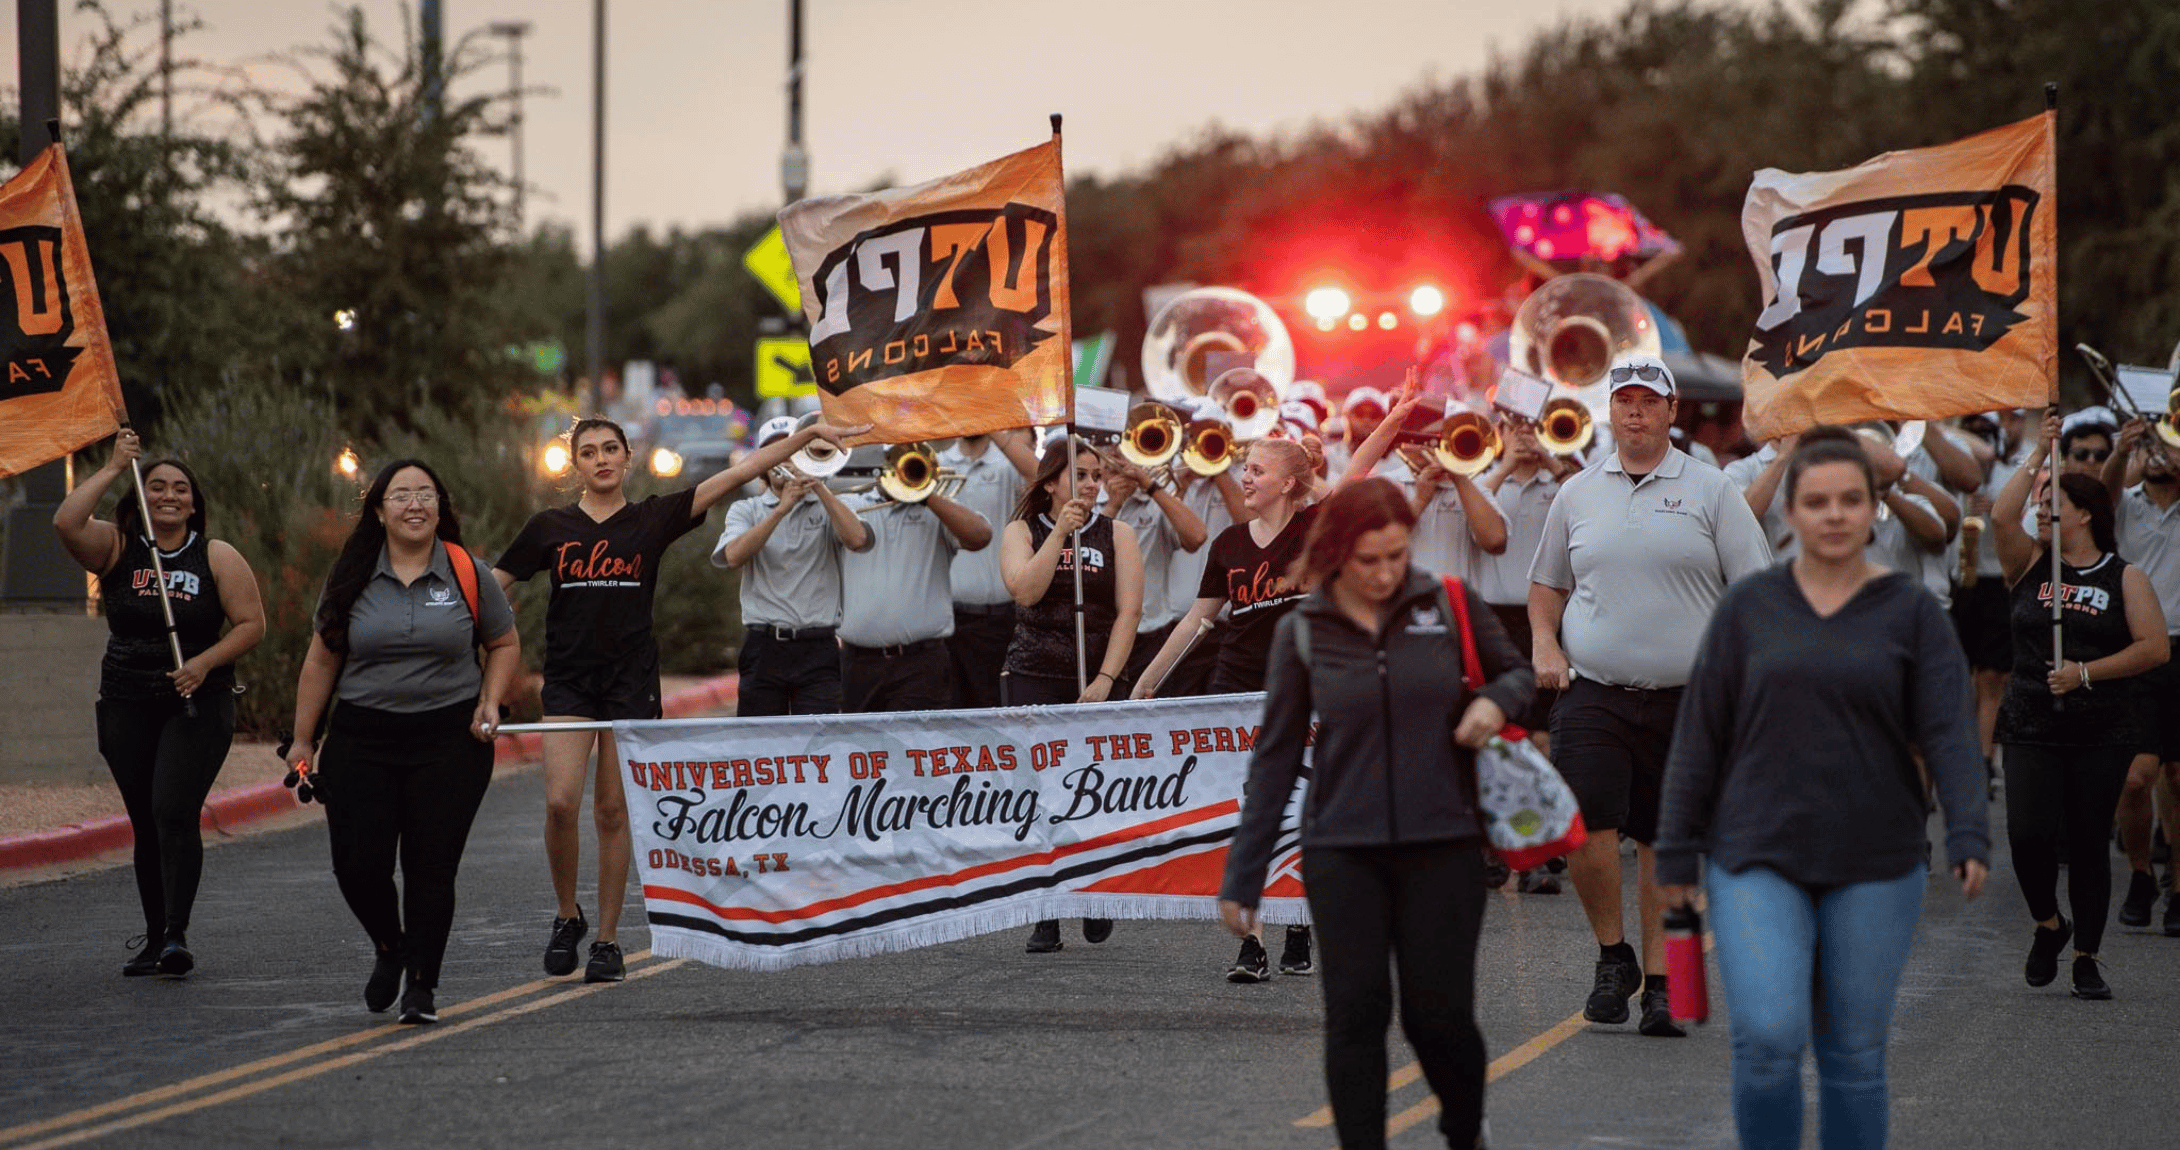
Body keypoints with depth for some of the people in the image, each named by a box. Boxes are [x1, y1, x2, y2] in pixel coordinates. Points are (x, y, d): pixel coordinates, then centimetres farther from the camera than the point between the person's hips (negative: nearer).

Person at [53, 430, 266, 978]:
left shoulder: (217, 557, 1)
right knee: (145, 824, 7)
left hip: (198, 705, -2)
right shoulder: (116, 548, 3)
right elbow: (66, 523, -16)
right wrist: (113, 468, -12)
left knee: (175, 813, -17)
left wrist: (204, 663, -14)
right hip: (126, 706, 2)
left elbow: (251, 623, 0)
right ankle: (154, 937, 15)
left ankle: (177, 934, -20)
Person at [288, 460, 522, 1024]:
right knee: (358, 864, -4)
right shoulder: (352, 579, 4)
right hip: (361, 740, 1)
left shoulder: (467, 574, 3)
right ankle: (388, 947, 26)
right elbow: (322, 661, 9)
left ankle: (421, 984, 10)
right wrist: (303, 739, 8)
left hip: (449, 740, -1)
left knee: (432, 867, -3)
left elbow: (505, 645, 13)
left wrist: (490, 702, -3)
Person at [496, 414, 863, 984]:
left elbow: (737, 473, 0)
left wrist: (807, 434, -4)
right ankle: (567, 916, 9)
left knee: (613, 811, 2)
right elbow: (493, 586, 10)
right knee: (560, 802, -13)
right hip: (569, 680, 0)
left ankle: (607, 941, 11)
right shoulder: (550, 527, 4)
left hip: (631, 680, 0)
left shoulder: (652, 518, 3)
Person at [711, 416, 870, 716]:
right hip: (764, 647, 1)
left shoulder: (826, 508, 12)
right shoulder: (745, 510, 13)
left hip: (818, 648, -1)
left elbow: (857, 538, -9)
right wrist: (781, 510, -15)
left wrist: (818, 487, -10)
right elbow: (733, 556, -8)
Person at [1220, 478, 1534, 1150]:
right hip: (1342, 851, 0)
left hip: (1442, 844, 0)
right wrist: (1243, 878, 5)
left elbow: (1517, 672, 16)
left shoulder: (1450, 605, 0)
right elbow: (1277, 756, 6)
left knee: (1439, 1014, 1)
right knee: (1355, 1013, -3)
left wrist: (1495, 701, -10)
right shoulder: (1302, 632, 1)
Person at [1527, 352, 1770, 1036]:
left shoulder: (1710, 492, 3)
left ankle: (1658, 983, 13)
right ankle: (1613, 955, 8)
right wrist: (1544, 643, 5)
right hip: (1592, 693, 1)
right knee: (1584, 827, -14)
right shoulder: (1577, 496, 11)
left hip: (1685, 698, -1)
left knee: (1666, 843, 4)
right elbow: (1548, 583, 23)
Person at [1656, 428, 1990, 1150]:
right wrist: (1676, 852, 3)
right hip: (1758, 862, 0)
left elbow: (1950, 731, -7)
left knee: (1854, 1056, 6)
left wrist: (1968, 837, -20)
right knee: (1767, 1037, -16)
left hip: (1874, 868, 1)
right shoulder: (1749, 606, 3)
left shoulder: (1911, 610, 1)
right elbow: (1700, 734, 5)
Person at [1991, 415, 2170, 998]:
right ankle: (2048, 924, 12)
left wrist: (2086, 672, -12)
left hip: (2101, 731, -1)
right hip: (2031, 727, 1)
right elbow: (2002, 516, -11)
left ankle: (2086, 957, 14)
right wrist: (2038, 455, -7)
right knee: (2028, 833, -15)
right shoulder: (2031, 564, 7)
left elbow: (2155, 648, -5)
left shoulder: (2124, 577, 2)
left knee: (2088, 844, 1)